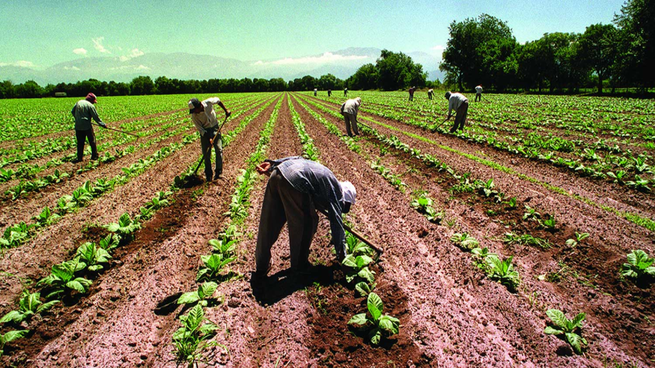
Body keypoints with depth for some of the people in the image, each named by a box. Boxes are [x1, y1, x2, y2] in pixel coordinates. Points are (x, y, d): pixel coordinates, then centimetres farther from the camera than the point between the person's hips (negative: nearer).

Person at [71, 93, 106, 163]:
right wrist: (103, 124, 1)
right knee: (92, 141, 9)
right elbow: (96, 117, -8)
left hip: (78, 126, 5)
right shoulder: (90, 105, -9)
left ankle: (79, 158, 12)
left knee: (80, 142, 11)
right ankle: (94, 155, 12)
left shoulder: (78, 102, 8)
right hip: (87, 126, -5)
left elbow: (72, 111, 16)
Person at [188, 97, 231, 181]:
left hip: (215, 128, 1)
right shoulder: (194, 116, -22)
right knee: (206, 154, -1)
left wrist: (226, 110, 0)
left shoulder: (208, 103, -22)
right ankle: (208, 175, 10)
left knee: (219, 149, -9)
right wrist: (209, 138, -25)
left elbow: (217, 100, 0)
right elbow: (200, 129, -16)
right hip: (205, 132, -1)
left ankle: (218, 172, -2)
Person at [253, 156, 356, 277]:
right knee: (307, 223, 15)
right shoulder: (336, 191, 13)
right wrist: (341, 255, 19)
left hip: (278, 172, 8)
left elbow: (297, 158, 25)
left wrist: (272, 164, 19)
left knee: (268, 224, 17)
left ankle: (261, 267, 33)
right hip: (294, 181, -8)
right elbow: (337, 223, 12)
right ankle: (299, 265, 30)